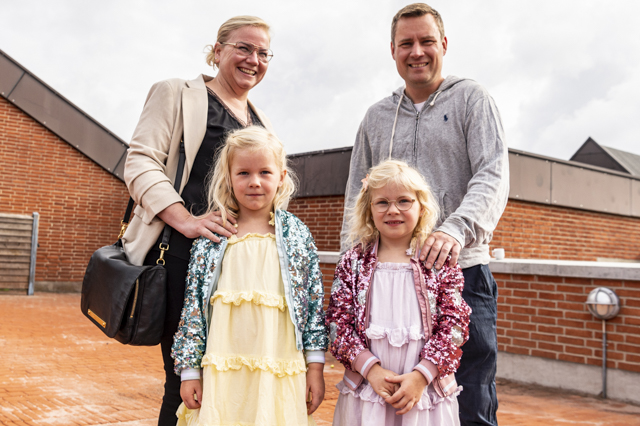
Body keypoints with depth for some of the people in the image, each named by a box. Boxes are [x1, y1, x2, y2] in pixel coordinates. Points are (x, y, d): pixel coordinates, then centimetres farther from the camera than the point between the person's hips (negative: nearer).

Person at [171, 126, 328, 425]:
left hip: (280, 375, 0)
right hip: (222, 373, 0)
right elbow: (193, 304, 4)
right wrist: (190, 370, 3)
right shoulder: (212, 238, 2)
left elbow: (315, 300, 4)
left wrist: (316, 367, 3)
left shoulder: (298, 235, 2)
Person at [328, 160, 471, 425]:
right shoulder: (353, 263, 1)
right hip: (365, 387, 1)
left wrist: (421, 376, -12)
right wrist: (371, 369, -12)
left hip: (427, 389, 0)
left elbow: (454, 325, -4)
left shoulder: (440, 262, -2)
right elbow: (338, 323, -2)